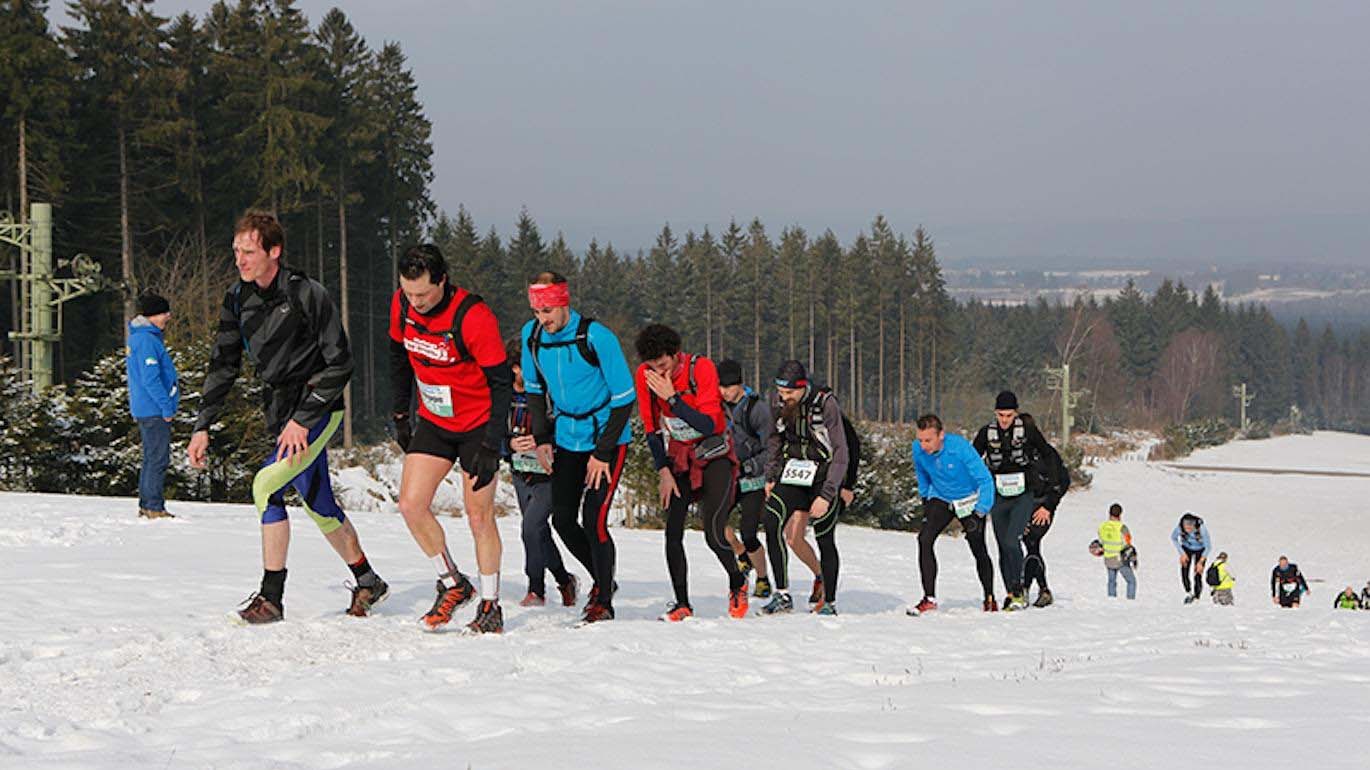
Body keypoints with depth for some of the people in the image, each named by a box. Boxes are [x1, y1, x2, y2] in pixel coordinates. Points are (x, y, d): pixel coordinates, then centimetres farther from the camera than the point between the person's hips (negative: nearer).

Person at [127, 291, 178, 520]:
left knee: (152, 458, 14)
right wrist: (167, 407, -19)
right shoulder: (146, 340, -17)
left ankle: (146, 505, 18)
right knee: (158, 459, -8)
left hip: (144, 411, 11)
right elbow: (151, 379, -22)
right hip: (154, 411, -11)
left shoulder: (140, 338, 17)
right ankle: (154, 507, -8)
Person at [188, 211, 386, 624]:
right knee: (318, 505, 13)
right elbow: (224, 364, 9)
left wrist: (303, 419, -21)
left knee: (267, 484, -22)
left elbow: (340, 363, -16)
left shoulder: (308, 295, -18)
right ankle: (367, 582, 33)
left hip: (319, 411, -7)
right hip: (281, 412, 7)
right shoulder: (238, 298, 2)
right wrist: (203, 426, 3)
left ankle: (271, 597, -16)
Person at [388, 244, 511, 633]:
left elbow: (502, 383, -20)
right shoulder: (402, 303, -9)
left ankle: (490, 606, 10)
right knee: (411, 505, -6)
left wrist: (491, 447, -22)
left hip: (477, 425, -5)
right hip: (433, 422, 5)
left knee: (479, 515, -3)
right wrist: (400, 415, 12)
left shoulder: (473, 317, -26)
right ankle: (453, 584, 11)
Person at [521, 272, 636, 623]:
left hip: (607, 439, -6)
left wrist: (602, 453, -18)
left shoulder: (596, 337, -23)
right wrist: (542, 439, 2)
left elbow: (624, 397, -17)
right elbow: (535, 388, 11)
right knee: (563, 520, 5)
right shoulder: (531, 335, -6)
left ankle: (604, 604, -2)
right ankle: (602, 580, 28)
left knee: (593, 521, -14)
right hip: (567, 440, 6)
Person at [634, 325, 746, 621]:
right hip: (678, 458, 4)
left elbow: (708, 425, -27)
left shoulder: (702, 369, -21)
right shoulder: (644, 375, -9)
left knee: (713, 535, -13)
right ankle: (682, 604, -1)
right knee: (673, 534, -9)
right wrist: (663, 472, -7)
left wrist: (672, 397, -34)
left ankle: (737, 584, 14)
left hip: (714, 457, -4)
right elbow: (652, 428, 0)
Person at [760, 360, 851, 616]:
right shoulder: (780, 404, -2)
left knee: (825, 539, -1)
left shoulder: (826, 404, -18)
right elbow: (775, 438, 16)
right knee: (792, 537, -14)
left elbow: (840, 453, -16)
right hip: (793, 474, 4)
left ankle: (829, 602, 11)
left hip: (824, 476, -4)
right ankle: (782, 595, -7)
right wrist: (770, 477, 10)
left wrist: (827, 495, -21)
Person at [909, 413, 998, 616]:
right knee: (924, 539, -18)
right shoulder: (918, 449, -18)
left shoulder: (959, 447, -31)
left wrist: (979, 513, -26)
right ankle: (929, 598, -17)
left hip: (969, 501, -3)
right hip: (940, 500, 3)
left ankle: (990, 599, 26)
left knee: (978, 550, 4)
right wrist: (925, 498, 12)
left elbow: (985, 479, -24)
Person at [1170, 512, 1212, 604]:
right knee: (1184, 572, -14)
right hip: (1187, 548, 2)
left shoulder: (1201, 528, -37)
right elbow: (1173, 538, -7)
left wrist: (1200, 562, -22)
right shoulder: (1179, 527, -31)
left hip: (1200, 550, -2)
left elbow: (1208, 546, -22)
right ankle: (1188, 593, 11)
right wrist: (1182, 553, -10)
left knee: (1197, 575, -11)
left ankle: (1196, 598, 11)